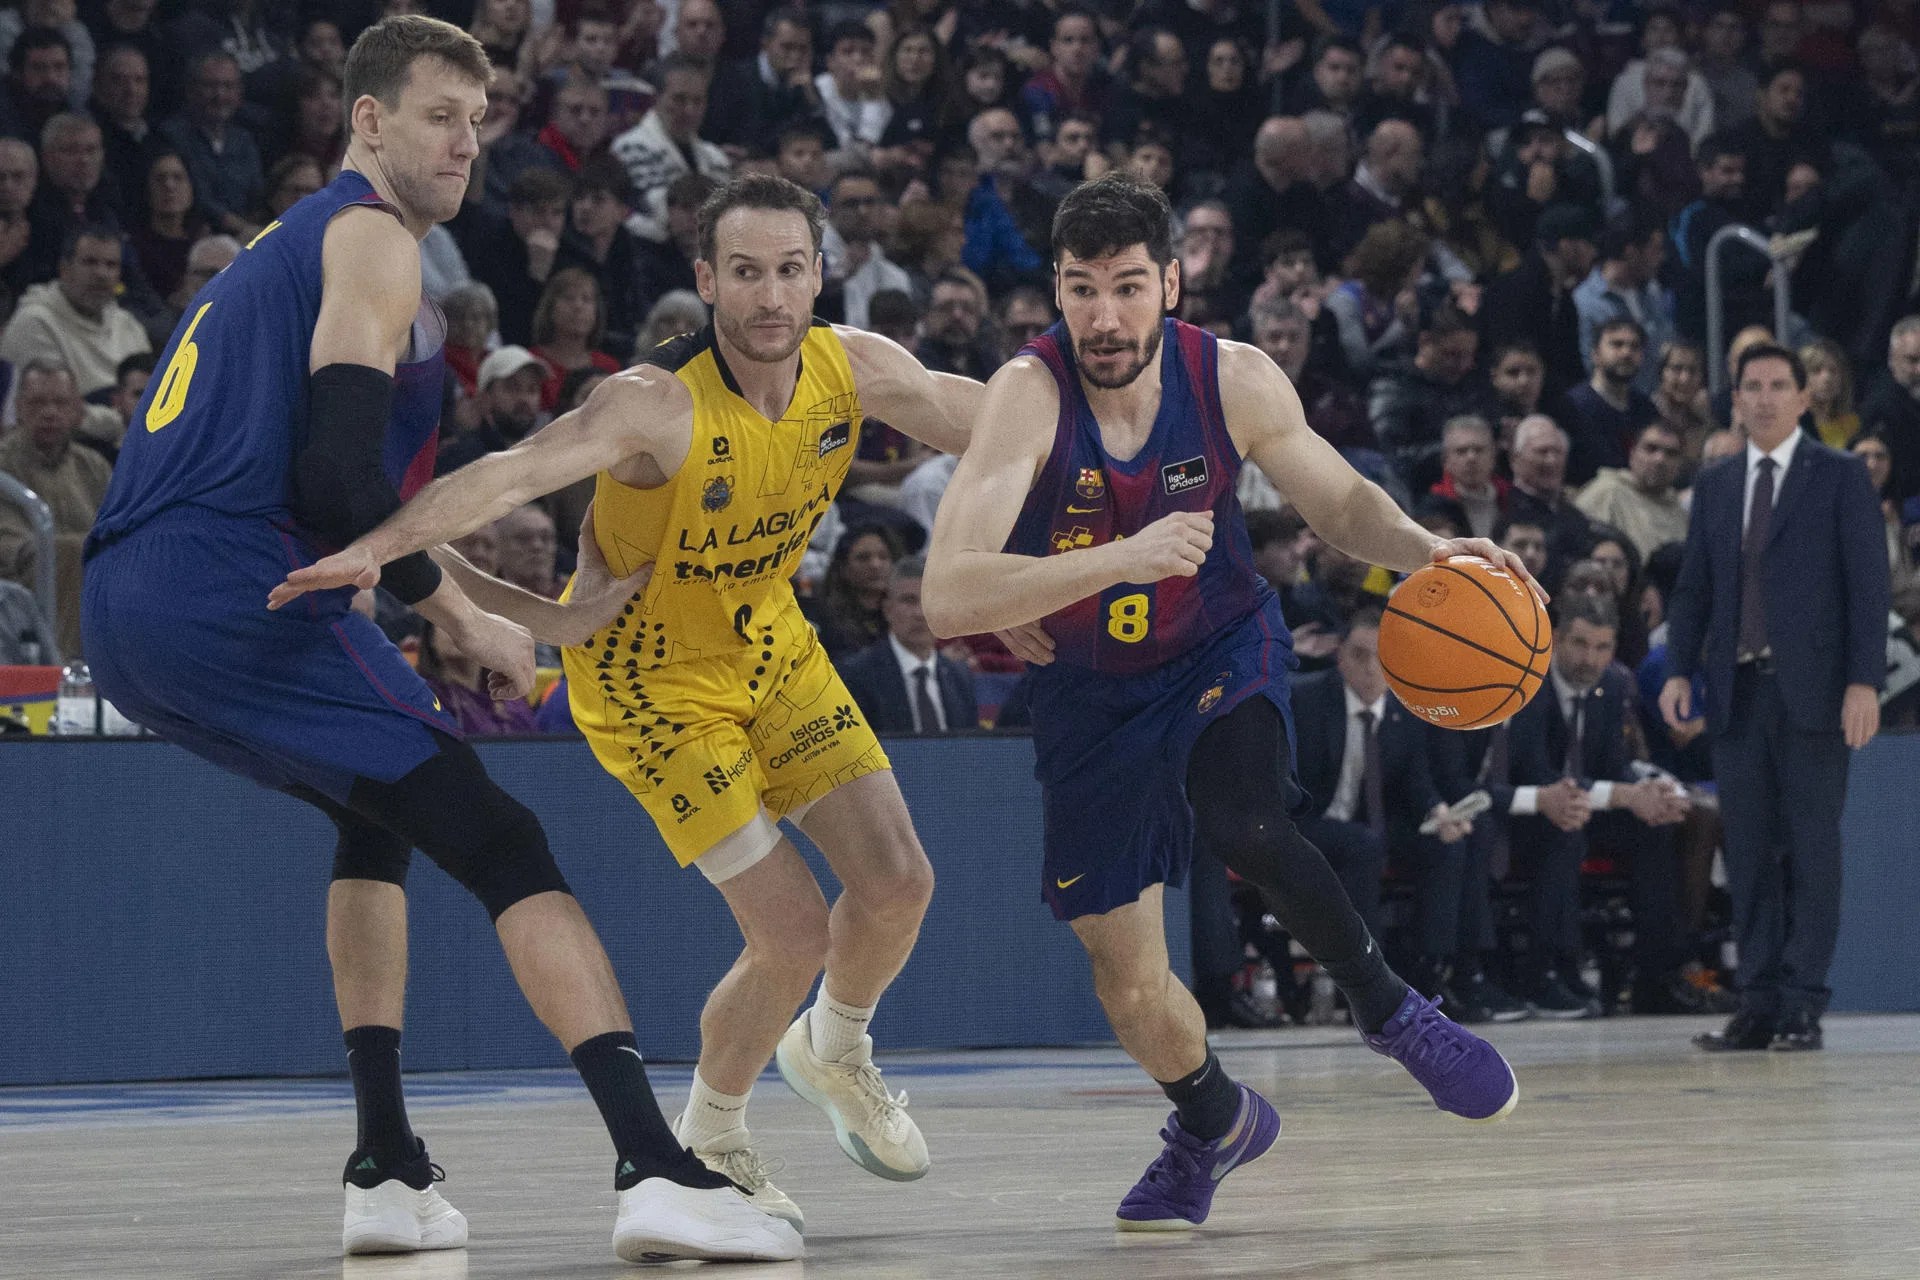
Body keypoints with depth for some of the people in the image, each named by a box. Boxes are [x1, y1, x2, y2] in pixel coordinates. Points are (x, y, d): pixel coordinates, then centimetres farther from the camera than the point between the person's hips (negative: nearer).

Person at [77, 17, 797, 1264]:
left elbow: (349, 493, 34)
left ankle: (387, 1172, 21)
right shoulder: (371, 241, 0)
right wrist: (464, 619, -2)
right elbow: (337, 479, -13)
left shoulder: (290, 245, 30)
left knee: (380, 812, 30)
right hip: (235, 591, -9)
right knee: (503, 844, -8)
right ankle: (659, 1170, -22)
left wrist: (536, 615, 33)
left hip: (128, 612, 9)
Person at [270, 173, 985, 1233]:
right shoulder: (660, 403, -33)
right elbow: (513, 472, -47)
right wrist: (379, 545, -62)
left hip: (771, 642, 6)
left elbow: (988, 421, 3)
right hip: (651, 677, -6)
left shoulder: (854, 368, -15)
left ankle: (834, 1051, 34)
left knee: (897, 883, 0)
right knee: (791, 931, -11)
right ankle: (708, 1142, 17)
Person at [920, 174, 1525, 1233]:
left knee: (1243, 825, -33)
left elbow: (1339, 502, 0)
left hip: (1221, 650, 0)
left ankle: (1388, 1008, -6)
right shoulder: (1029, 395, -27)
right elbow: (946, 598, -37)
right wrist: (1119, 559, -48)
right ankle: (1213, 1123, 37)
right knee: (1128, 986, 3)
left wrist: (1429, 552, -21)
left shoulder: (1233, 381, -19)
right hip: (1090, 688, 0)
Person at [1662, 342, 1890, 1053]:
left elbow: (1868, 584, -2)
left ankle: (1803, 1006, -3)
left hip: (1812, 692, -4)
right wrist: (1679, 670, 0)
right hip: (1737, 692, 4)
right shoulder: (1714, 486, 16)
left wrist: (1864, 681, -11)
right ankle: (1758, 1004, 5)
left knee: (1812, 849, -4)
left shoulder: (1841, 478, 3)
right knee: (1749, 853, 3)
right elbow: (1693, 588, 15)